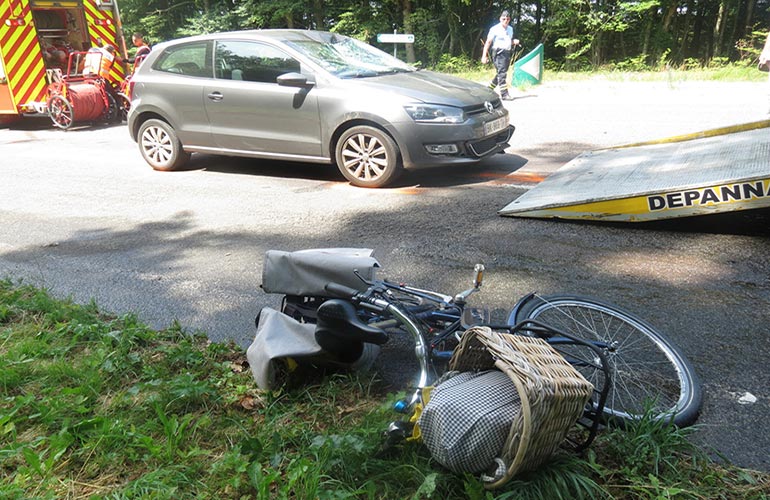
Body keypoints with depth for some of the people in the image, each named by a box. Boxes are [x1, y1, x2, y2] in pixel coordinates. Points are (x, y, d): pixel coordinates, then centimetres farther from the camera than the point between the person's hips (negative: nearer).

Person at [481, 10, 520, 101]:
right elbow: (488, 42, -5)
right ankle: (504, 94, -15)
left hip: (507, 53, 8)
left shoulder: (510, 29, 18)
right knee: (501, 73, -13)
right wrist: (484, 56, -12)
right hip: (498, 53, -8)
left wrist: (514, 42, 6)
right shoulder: (495, 29, -4)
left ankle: (489, 89, 25)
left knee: (501, 74, 11)